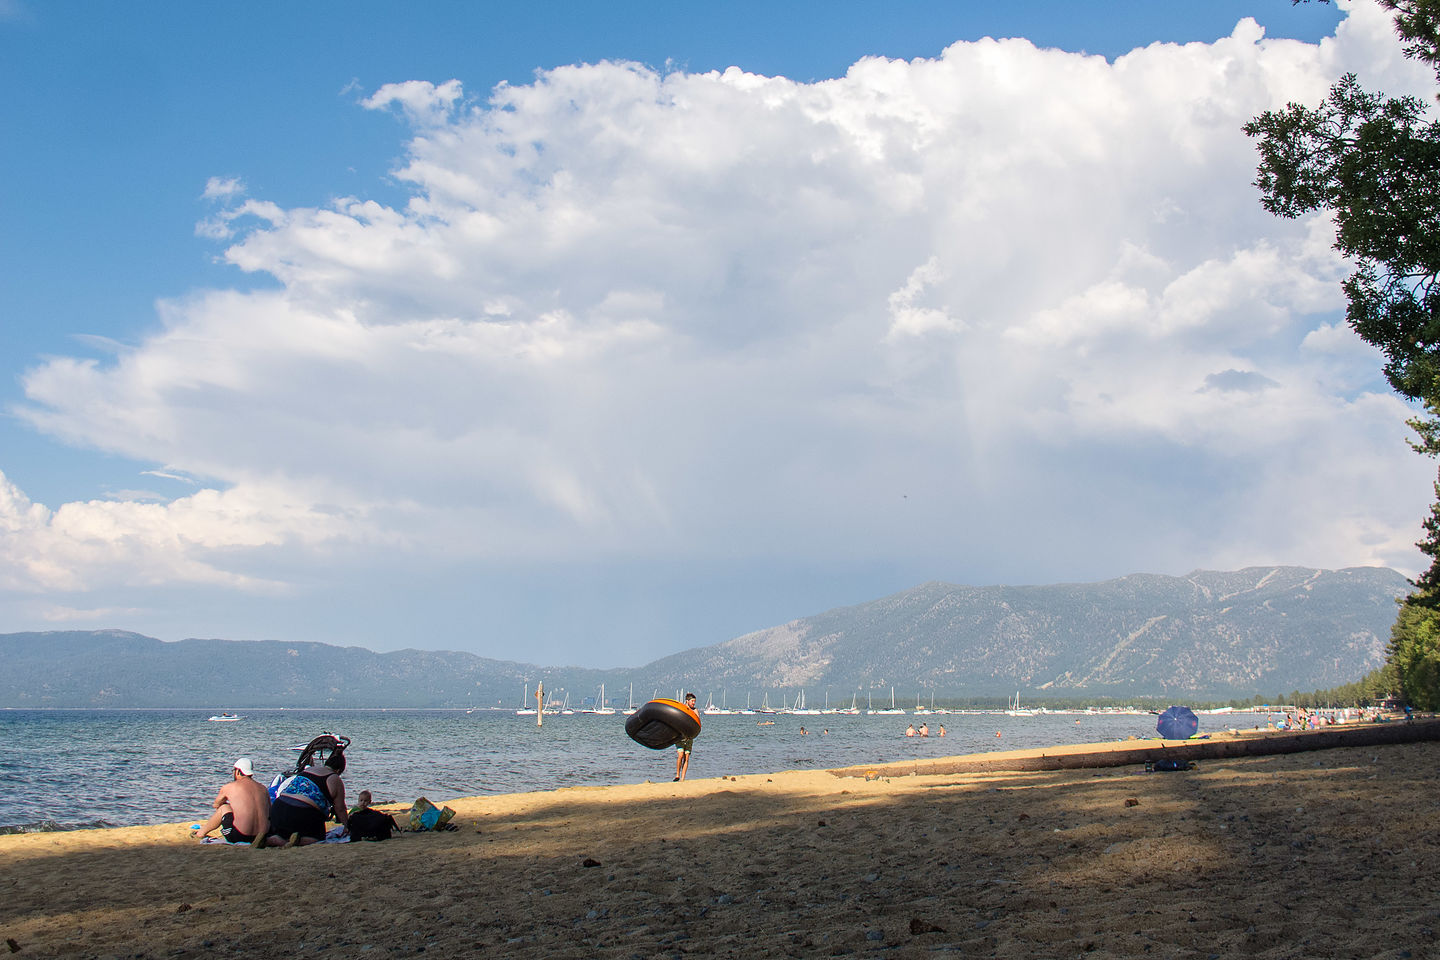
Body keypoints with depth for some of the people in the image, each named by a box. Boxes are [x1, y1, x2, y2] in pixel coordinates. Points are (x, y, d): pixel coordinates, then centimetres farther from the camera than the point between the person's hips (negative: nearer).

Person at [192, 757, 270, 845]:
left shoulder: (229, 787, 4)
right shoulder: (263, 789, 11)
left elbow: (216, 805, 24)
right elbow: (269, 814, 20)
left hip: (238, 837, -3)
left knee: (223, 807, 19)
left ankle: (202, 832, 35)